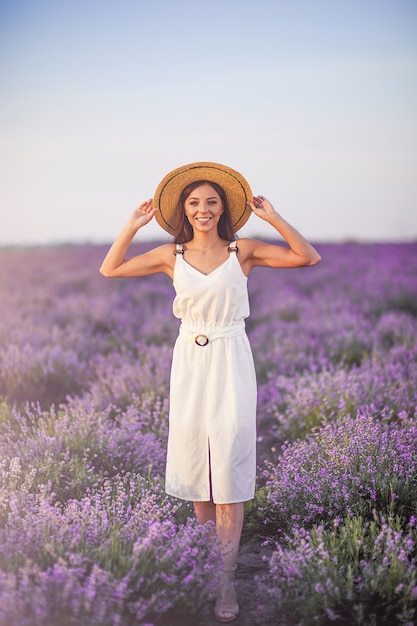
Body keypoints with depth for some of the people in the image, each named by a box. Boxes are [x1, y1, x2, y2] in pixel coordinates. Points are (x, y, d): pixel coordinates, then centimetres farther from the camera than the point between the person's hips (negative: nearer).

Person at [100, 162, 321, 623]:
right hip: (190, 360, 3)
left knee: (229, 463, -5)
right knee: (194, 457, 9)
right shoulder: (171, 255, 4)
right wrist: (134, 225, -1)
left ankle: (226, 580, 1)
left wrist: (273, 218, -10)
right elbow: (109, 270, 7)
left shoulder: (243, 251, -1)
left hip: (231, 362, -2)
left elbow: (309, 258, -5)